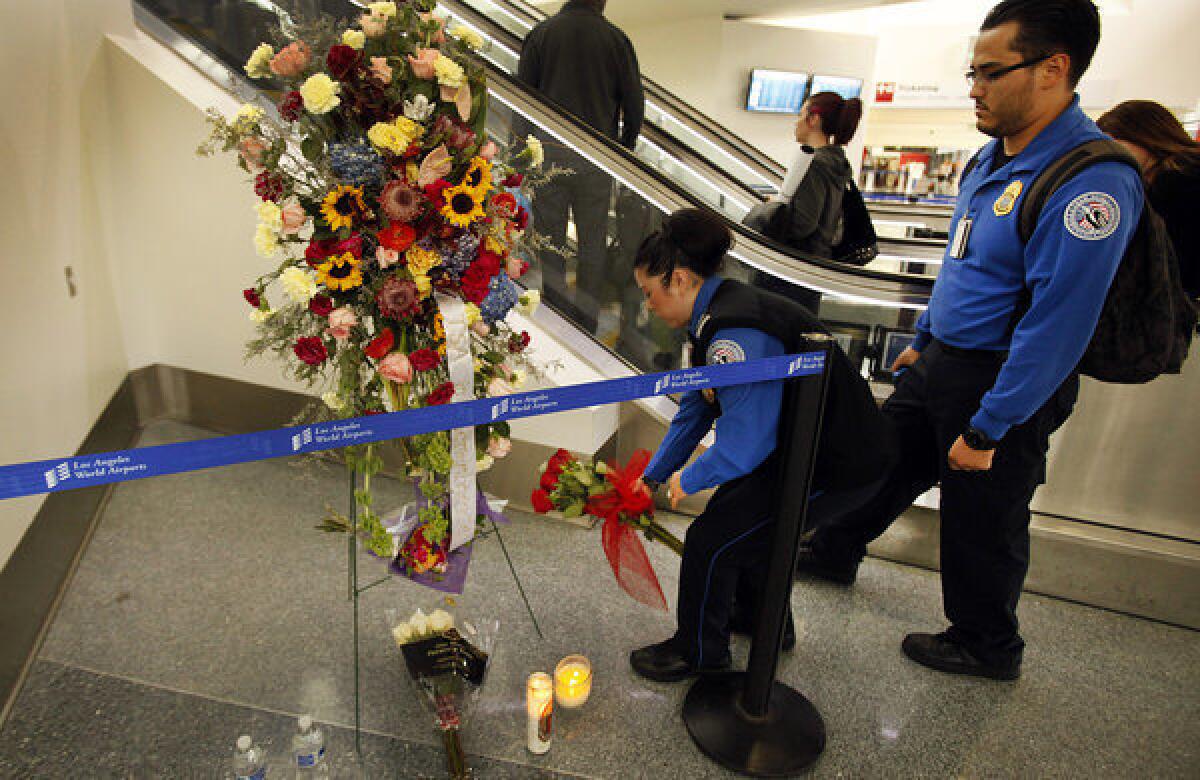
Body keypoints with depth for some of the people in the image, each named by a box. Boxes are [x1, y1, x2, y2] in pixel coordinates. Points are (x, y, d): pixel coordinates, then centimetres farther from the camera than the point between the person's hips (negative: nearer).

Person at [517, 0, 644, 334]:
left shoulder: (540, 33, 5)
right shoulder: (616, 38, 3)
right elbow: (634, 104, 3)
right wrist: (624, 150, 15)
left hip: (548, 152, 1)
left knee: (550, 238, 7)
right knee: (593, 241, 8)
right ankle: (587, 317, 13)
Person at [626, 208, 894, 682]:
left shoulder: (735, 334, -28)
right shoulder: (716, 319, 6)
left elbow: (744, 442, -29)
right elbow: (694, 411, 12)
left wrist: (689, 479, -10)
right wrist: (653, 476, 14)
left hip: (838, 466, -10)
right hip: (805, 444, 10)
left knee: (711, 538, -3)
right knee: (734, 515, 20)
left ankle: (699, 650, 23)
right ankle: (764, 620, 44)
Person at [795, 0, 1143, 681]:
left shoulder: (1093, 181, -24)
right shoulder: (995, 157, 6)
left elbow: (1057, 325, -25)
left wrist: (987, 429, -22)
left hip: (1007, 382, -8)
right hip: (943, 362, 9)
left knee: (981, 523, 9)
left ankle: (988, 646, 34)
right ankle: (834, 551, 46)